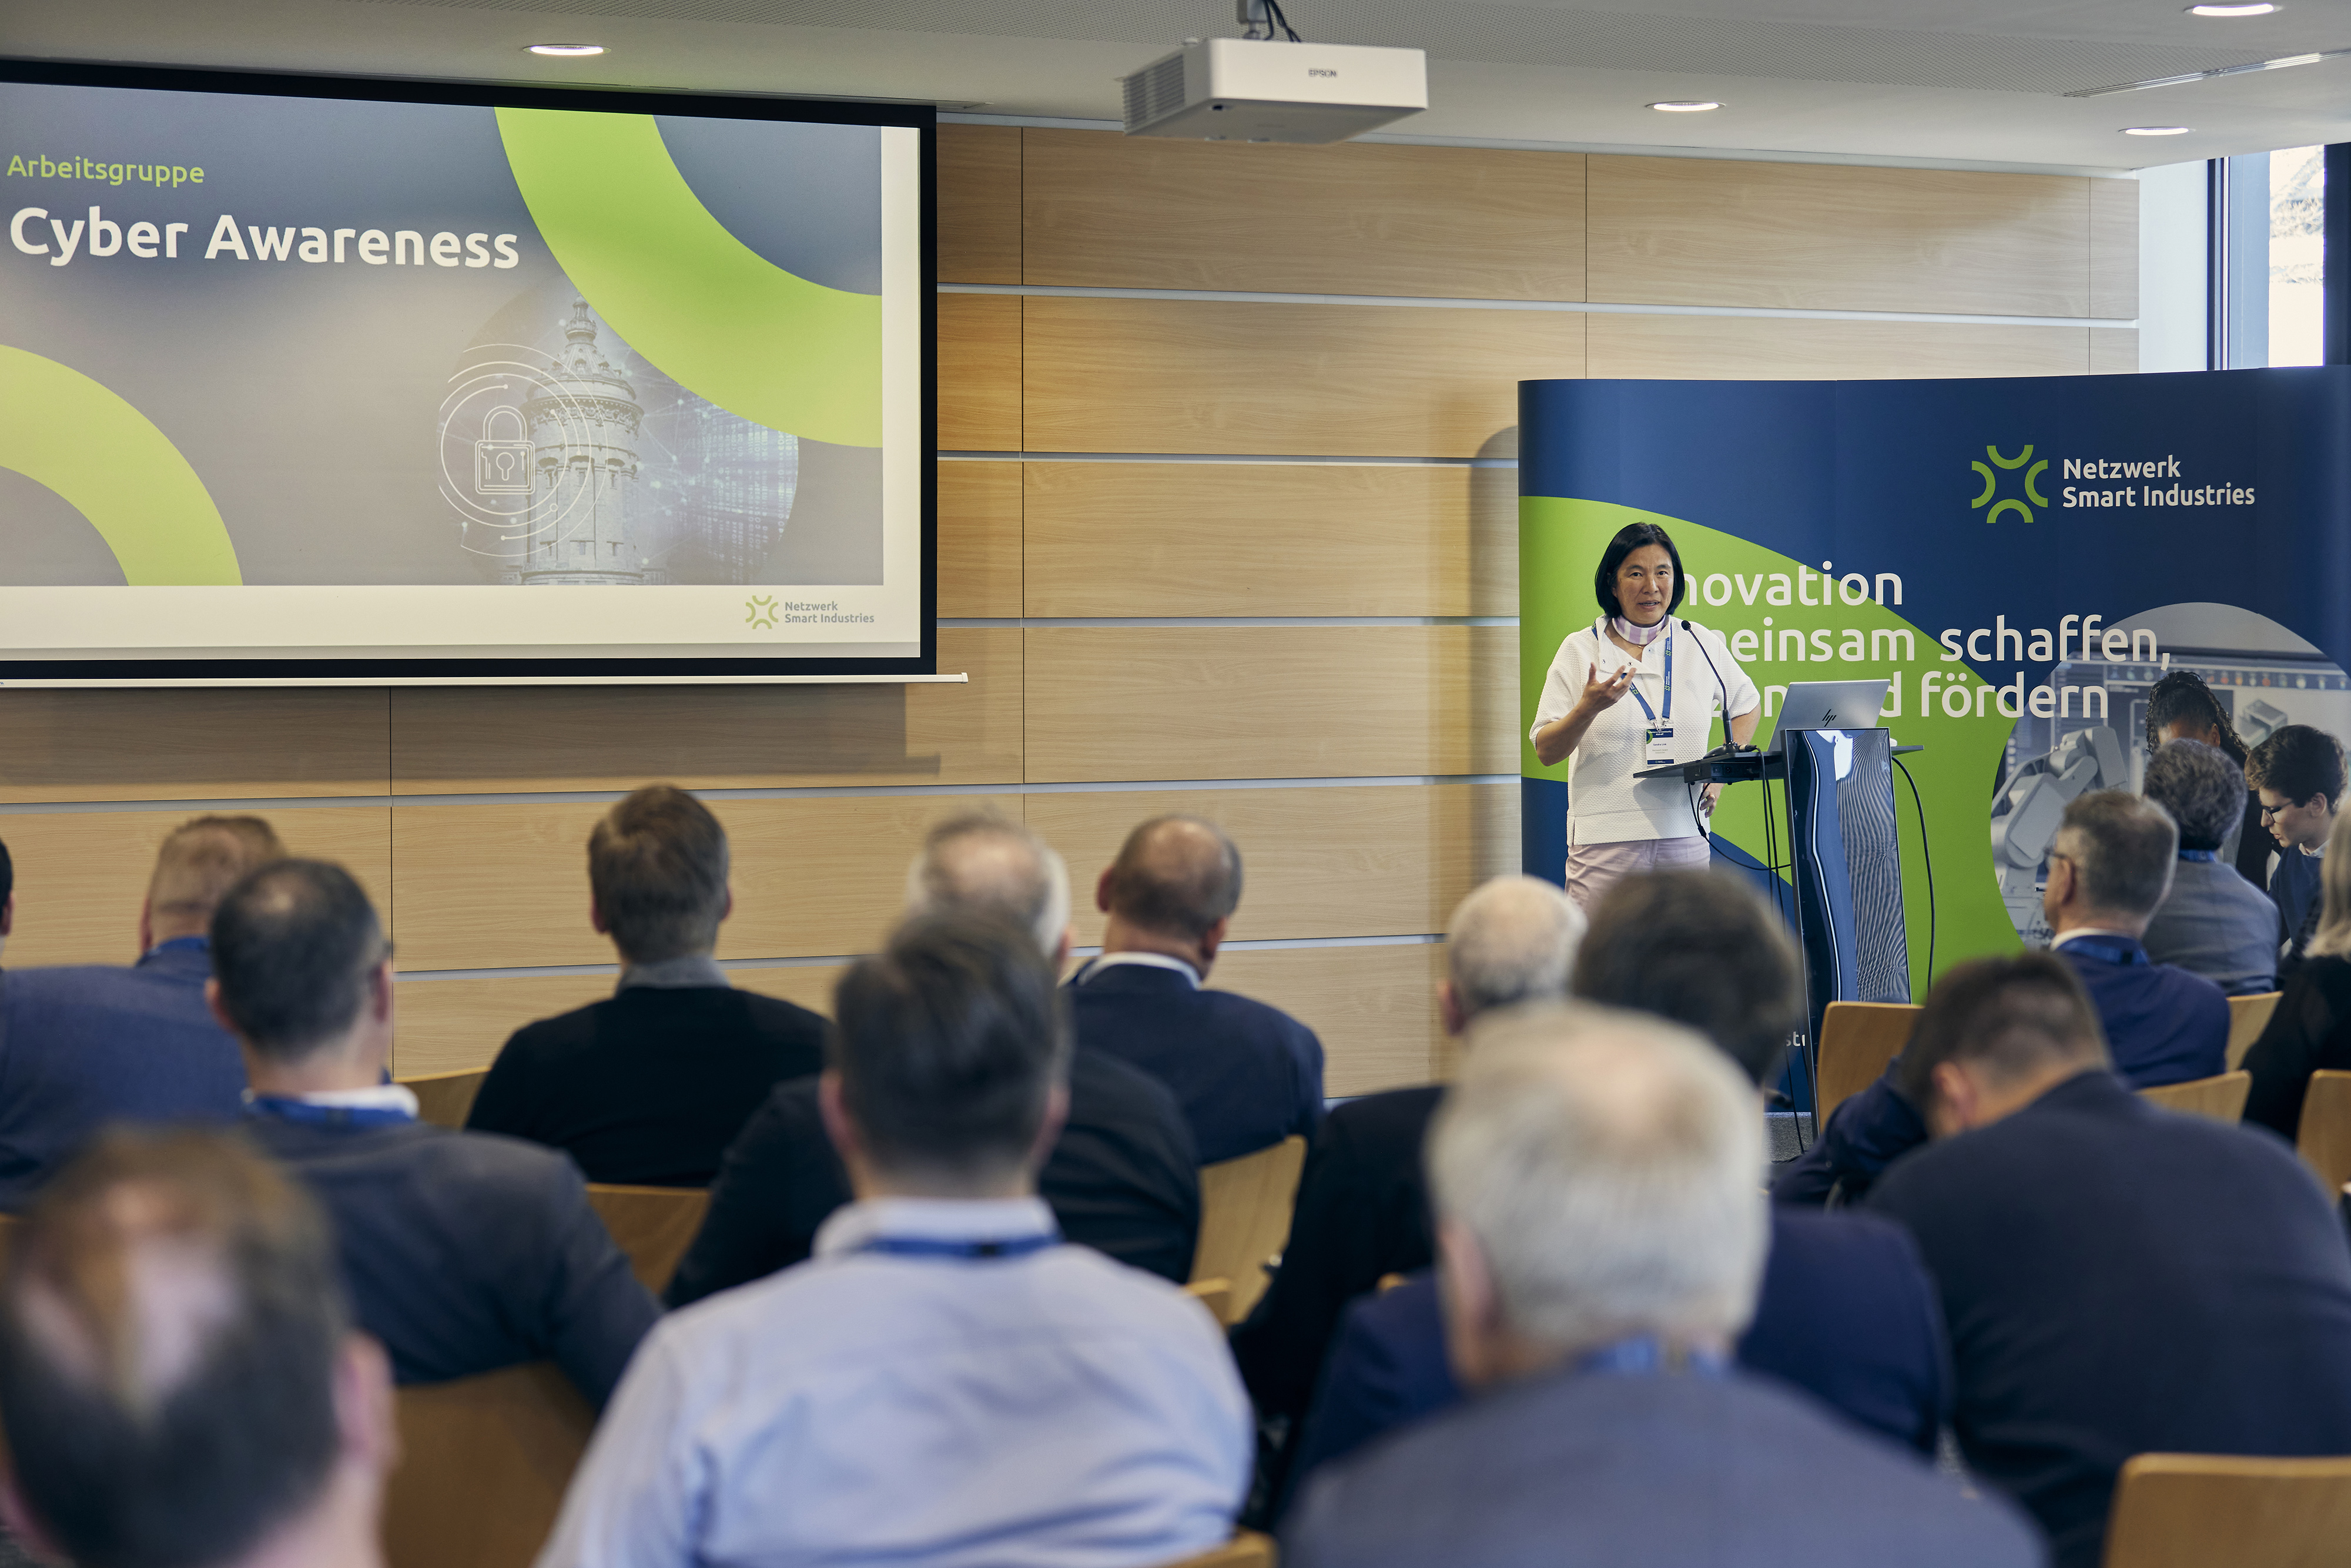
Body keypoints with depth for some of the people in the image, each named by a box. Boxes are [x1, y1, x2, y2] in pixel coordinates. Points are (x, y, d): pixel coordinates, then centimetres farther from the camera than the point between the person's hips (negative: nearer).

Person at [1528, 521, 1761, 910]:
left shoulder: (1702, 645, 9)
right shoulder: (1580, 650, 2)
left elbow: (1747, 704, 26)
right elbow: (1546, 752, -1)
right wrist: (1589, 708, -18)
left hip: (1685, 834, 2)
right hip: (1606, 842, -2)